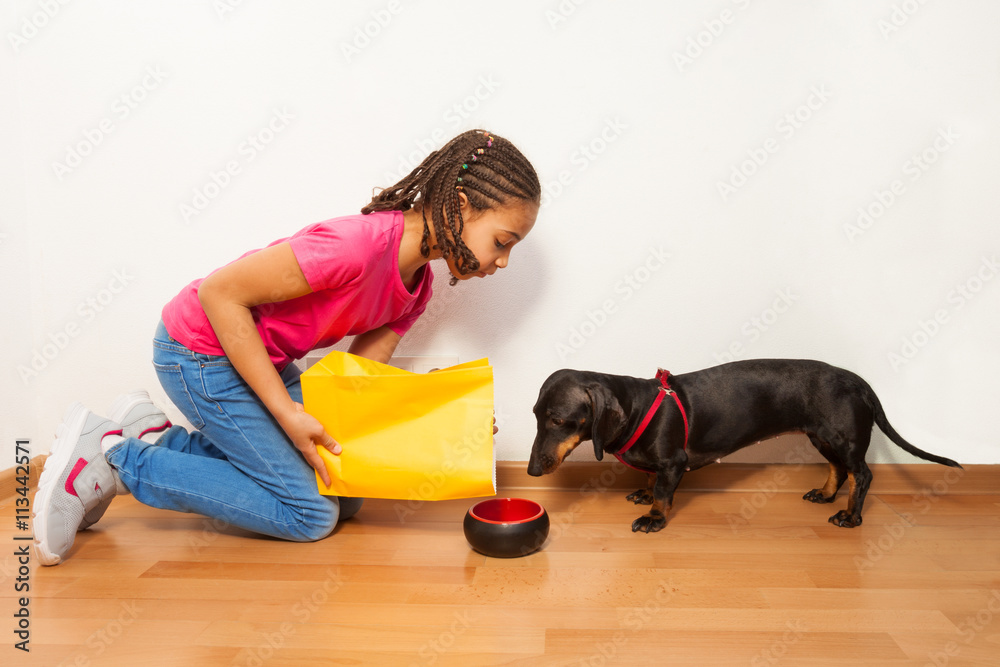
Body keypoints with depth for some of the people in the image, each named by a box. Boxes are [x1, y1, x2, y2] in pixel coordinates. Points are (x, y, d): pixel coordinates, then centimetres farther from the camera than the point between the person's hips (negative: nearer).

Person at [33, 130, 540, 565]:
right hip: (201, 349, -9)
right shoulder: (362, 242, -31)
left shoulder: (416, 287, -2)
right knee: (310, 513, -6)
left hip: (265, 359, 9)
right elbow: (220, 292, -26)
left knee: (343, 493, 8)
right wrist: (288, 413, -24)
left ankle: (159, 439, 14)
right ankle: (109, 453, 1)